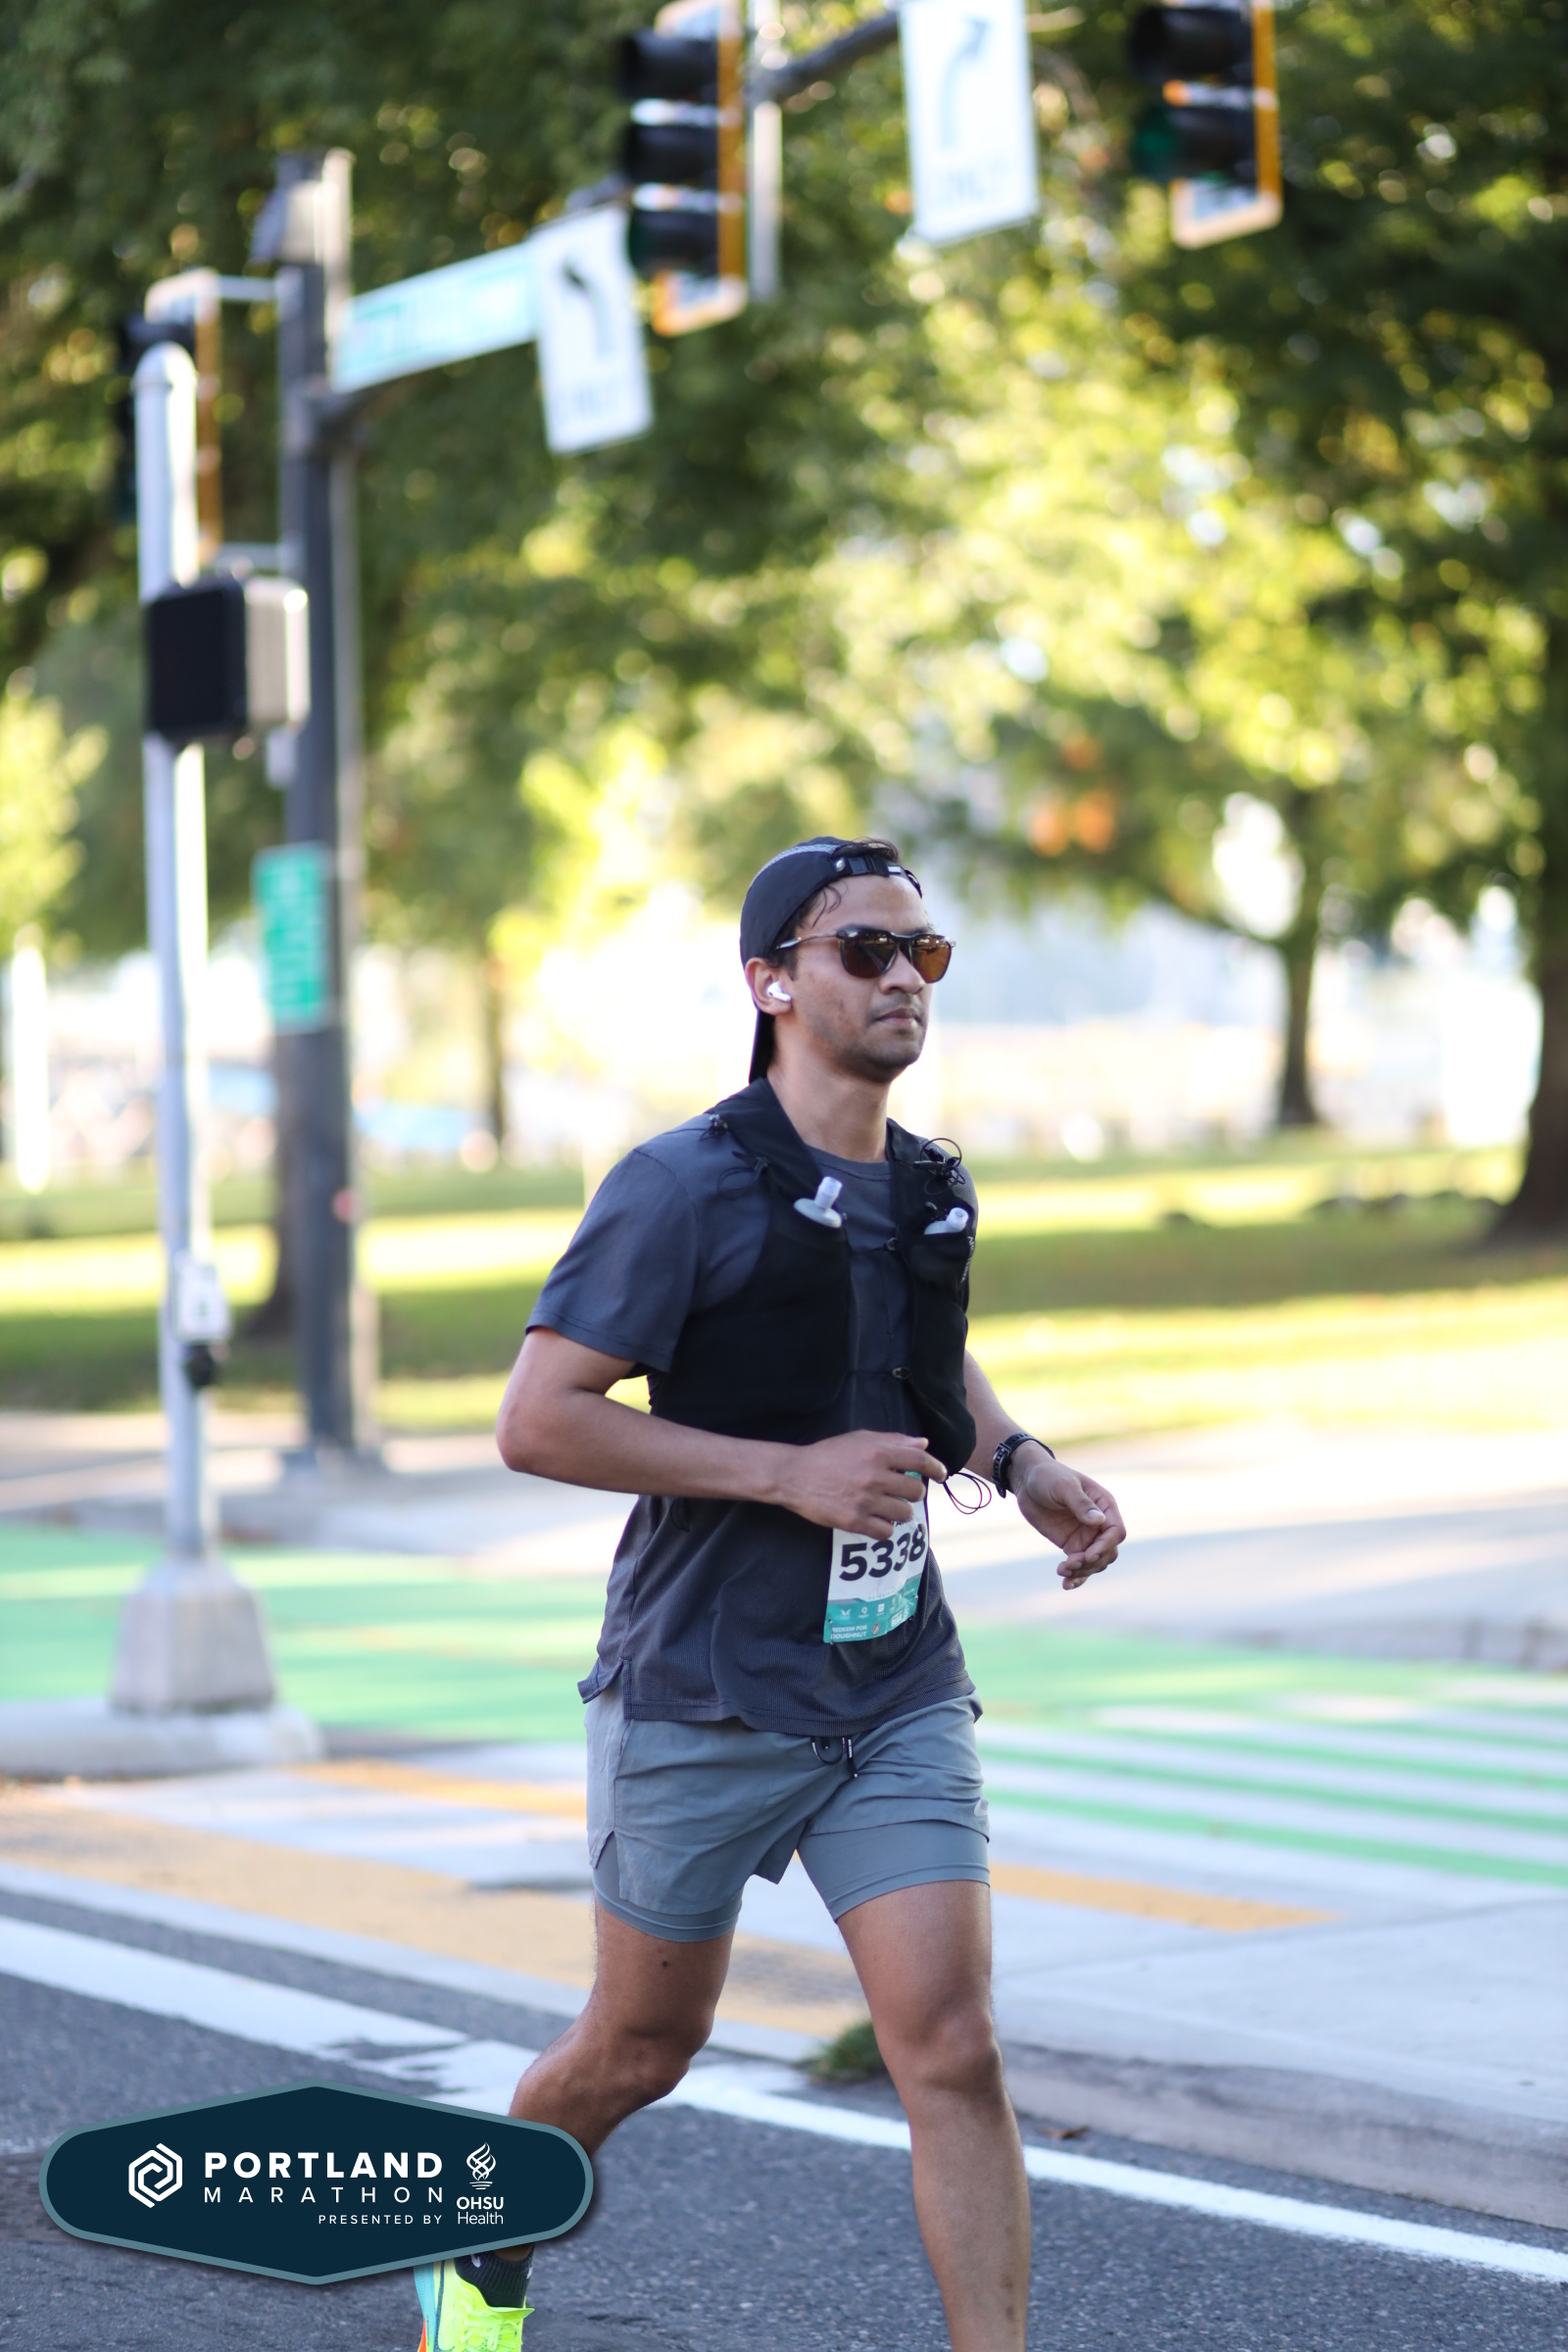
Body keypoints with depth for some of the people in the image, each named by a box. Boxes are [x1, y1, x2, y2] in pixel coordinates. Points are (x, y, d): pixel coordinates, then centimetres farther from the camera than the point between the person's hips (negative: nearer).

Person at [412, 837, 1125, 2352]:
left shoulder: (934, 1191, 7)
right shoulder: (685, 1187, -13)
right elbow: (537, 1420, -18)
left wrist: (1021, 1463, 7)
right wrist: (790, 1472, -22)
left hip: (897, 1697, 4)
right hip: (704, 1699, -4)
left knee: (950, 2049, -9)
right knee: (643, 2046, 13)